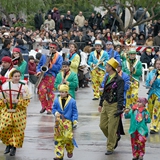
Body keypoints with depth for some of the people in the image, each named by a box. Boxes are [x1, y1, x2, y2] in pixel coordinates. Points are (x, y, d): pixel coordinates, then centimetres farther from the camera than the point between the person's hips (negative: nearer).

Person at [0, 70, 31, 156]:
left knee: (18, 131, 1)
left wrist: (18, 102, -19)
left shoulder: (24, 87, -5)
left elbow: (26, 101, -4)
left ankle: (14, 147, 21)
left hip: (19, 112, -1)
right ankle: (8, 144, 23)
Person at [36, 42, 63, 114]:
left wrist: (50, 66, -14)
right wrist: (38, 71, -2)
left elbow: (58, 67, -3)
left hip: (51, 76, -2)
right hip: (43, 76, 2)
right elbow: (39, 65, 17)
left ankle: (49, 108, 5)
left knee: (50, 92, -3)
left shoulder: (59, 57, 8)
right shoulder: (44, 55, 18)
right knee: (41, 90, -11)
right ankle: (44, 106, 6)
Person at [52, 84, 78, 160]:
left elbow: (75, 112, 0)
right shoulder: (57, 100, 5)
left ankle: (70, 151, 22)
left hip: (68, 122, -3)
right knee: (58, 139, 2)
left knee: (68, 137, -8)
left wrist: (75, 120, -9)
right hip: (59, 122, 3)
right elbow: (53, 109, 13)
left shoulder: (72, 101, -3)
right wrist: (56, 113, -9)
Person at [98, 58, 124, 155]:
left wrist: (119, 109, -21)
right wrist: (101, 104, 20)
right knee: (103, 126, 12)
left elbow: (120, 95, -17)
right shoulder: (108, 78, 9)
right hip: (105, 104, 8)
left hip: (114, 105, -8)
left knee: (111, 128, -2)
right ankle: (114, 139, 34)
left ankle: (110, 148, 10)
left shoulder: (119, 80, -16)